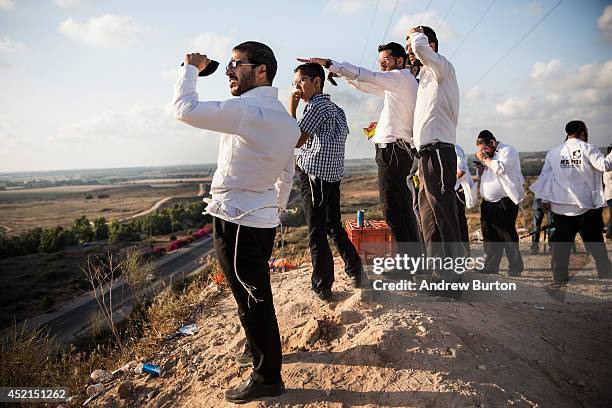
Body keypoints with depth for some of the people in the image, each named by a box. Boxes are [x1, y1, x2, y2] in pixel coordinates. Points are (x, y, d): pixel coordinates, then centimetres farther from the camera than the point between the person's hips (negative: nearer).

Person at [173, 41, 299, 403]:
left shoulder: (246, 111, -20)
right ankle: (264, 348, 43)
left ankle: (267, 377, 17)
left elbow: (185, 109, -20)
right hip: (264, 219, 9)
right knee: (258, 296, 24)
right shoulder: (286, 119, 10)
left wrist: (191, 68, -3)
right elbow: (287, 174, 17)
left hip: (236, 221, -9)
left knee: (252, 301, 3)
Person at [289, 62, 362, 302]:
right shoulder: (335, 108, 18)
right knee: (334, 226, 19)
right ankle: (355, 271, 24)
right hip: (334, 174, 9)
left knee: (316, 232, -3)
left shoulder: (316, 106, -10)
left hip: (314, 175, -9)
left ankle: (322, 287, 2)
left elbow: (296, 140, -13)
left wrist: (291, 109, -6)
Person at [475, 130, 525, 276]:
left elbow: (500, 168, -24)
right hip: (488, 203, 8)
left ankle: (515, 269, 7)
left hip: (504, 203, -8)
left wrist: (484, 159, -12)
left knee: (507, 236, -4)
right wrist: (481, 168, 7)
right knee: (490, 237, 9)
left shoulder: (508, 151, -6)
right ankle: (490, 268, 17)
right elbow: (482, 175, 28)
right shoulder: (489, 155, 19)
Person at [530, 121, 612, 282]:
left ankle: (560, 276, 8)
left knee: (561, 241, 7)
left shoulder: (553, 153, 6)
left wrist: (545, 199, 9)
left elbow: (545, 176, 5)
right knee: (595, 241, 8)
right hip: (587, 205, -2)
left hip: (561, 206, 3)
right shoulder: (587, 148, -4)